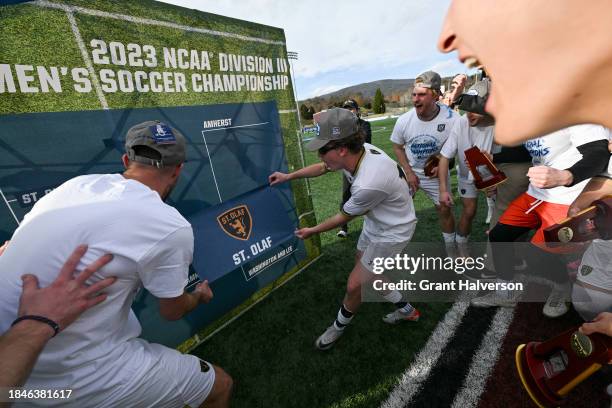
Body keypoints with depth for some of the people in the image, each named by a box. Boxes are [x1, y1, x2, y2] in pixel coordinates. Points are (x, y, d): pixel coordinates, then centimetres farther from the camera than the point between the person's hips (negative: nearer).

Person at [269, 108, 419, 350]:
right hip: (375, 223, 8)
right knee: (364, 270, 22)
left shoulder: (369, 183, -39)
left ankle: (338, 327, 34)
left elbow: (345, 216, -19)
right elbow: (323, 167, 5)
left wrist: (313, 231, -3)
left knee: (355, 285, 3)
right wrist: (288, 176, 13)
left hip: (391, 233, -8)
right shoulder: (359, 151, -15)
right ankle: (406, 309, 43)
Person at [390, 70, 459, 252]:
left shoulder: (451, 118, -21)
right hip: (409, 171, 1)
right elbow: (397, 147, -4)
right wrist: (409, 172, -11)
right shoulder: (404, 120, -18)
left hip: (436, 173, 0)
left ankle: (451, 248, 34)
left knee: (444, 210, 10)